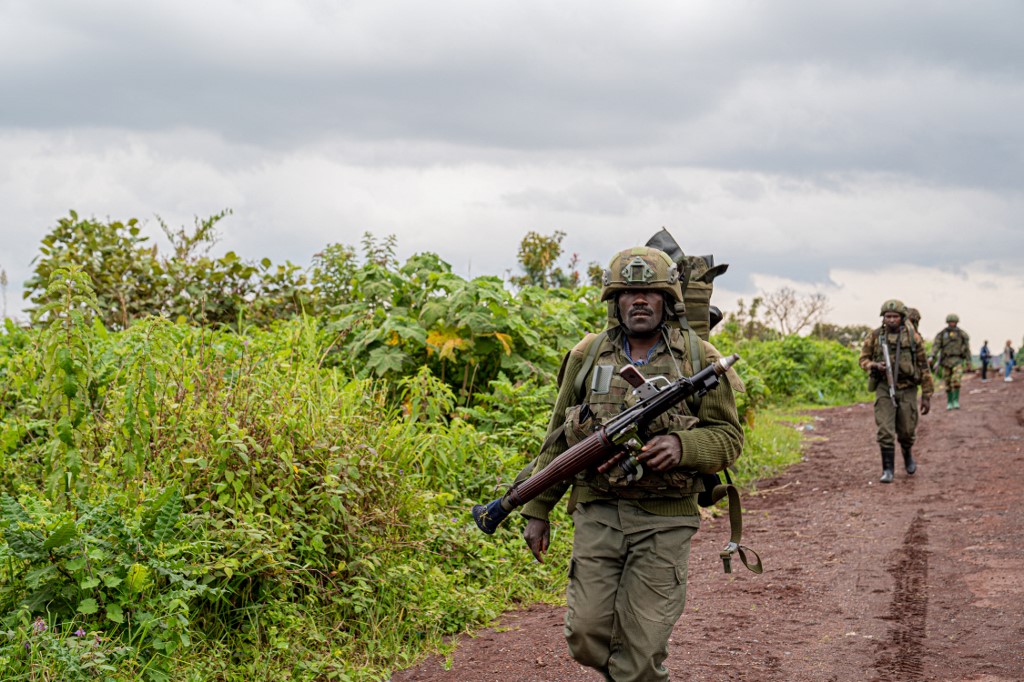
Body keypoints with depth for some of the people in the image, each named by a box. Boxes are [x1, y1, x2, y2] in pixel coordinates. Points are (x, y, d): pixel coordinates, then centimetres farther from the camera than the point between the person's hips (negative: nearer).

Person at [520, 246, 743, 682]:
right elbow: (559, 438, 12)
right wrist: (537, 509, 10)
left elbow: (729, 437, 0)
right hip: (597, 514, 2)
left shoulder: (699, 359, 0)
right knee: (586, 637, 1)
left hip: (664, 520, -2)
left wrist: (681, 446, -21)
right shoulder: (587, 355, 6)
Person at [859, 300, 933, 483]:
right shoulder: (875, 336, -3)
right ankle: (888, 470, -4)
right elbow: (864, 360, 7)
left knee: (907, 431, 8)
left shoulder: (913, 337, -6)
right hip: (884, 388, 0)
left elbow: (923, 367, -1)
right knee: (885, 431, -10)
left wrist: (927, 396, -1)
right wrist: (874, 366, -17)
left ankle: (908, 455, 40)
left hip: (907, 390, 0)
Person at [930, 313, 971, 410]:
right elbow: (936, 345, -5)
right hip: (946, 360, 1)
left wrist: (968, 361, 6)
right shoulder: (942, 334, 3)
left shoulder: (962, 334, 3)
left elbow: (967, 348, 8)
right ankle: (949, 402, 17)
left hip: (957, 361, -1)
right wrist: (933, 356, -19)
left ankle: (956, 401, -12)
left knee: (956, 380, -19)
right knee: (947, 383, 5)